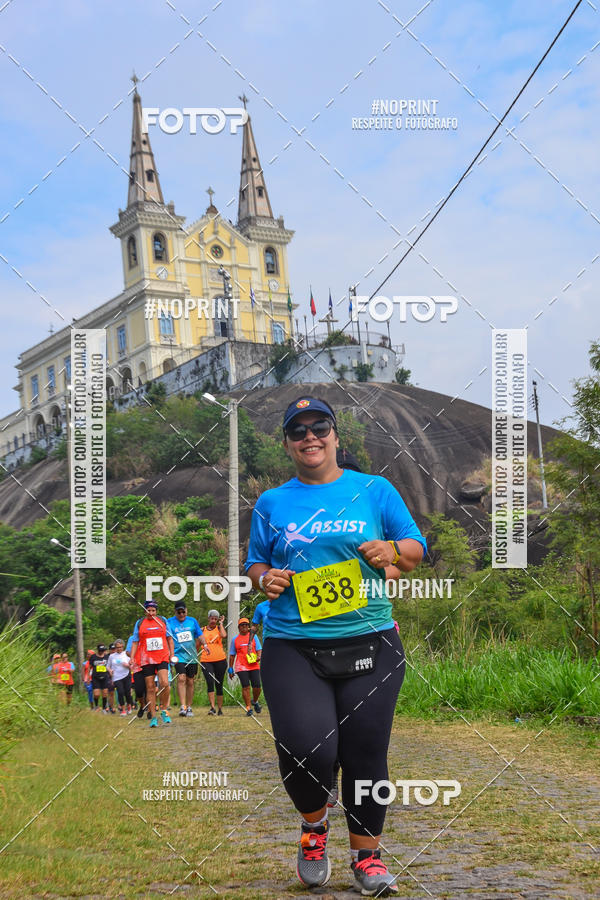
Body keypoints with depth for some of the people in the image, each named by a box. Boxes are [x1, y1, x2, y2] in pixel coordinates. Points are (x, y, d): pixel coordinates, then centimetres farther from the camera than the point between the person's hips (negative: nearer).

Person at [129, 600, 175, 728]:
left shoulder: (163, 621, 9)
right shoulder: (139, 623, 7)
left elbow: (169, 638, 16)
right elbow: (135, 642, 10)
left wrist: (172, 654, 8)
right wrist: (132, 658, 0)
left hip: (162, 658, 0)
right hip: (146, 659, 0)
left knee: (164, 683, -19)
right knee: (150, 688, 0)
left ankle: (164, 710, -1)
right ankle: (154, 717, 6)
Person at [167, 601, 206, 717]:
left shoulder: (192, 621, 8)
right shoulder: (169, 622, 0)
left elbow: (199, 635, 12)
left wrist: (204, 644, -6)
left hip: (192, 656, 3)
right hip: (179, 656, -3)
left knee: (190, 682, 7)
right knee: (181, 678, -20)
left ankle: (189, 707, 17)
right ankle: (182, 707, -23)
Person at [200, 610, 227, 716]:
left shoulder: (219, 628, 7)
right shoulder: (202, 630, 11)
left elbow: (224, 636, -15)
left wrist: (221, 623, -4)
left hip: (220, 660, 0)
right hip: (206, 661, 0)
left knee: (219, 685, 7)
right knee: (210, 682, -18)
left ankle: (220, 709, 16)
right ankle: (212, 707, -23)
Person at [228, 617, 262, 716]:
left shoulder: (253, 636, 11)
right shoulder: (235, 639, 10)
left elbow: (259, 649, 7)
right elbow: (232, 655, 14)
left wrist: (259, 656, -15)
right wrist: (230, 669, 11)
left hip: (254, 666, 1)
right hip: (241, 666, -1)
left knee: (257, 686, -5)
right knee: (245, 687, -10)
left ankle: (255, 701, 24)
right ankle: (248, 708, -4)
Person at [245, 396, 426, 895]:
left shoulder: (375, 490, 10)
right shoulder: (272, 503, 13)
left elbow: (417, 548, 13)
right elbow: (255, 562, 21)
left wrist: (393, 551, -9)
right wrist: (264, 578, -2)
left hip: (370, 643, 0)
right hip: (293, 648, 0)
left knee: (366, 752, 0)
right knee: (306, 749, -15)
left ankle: (366, 854, 20)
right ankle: (314, 824, 17)